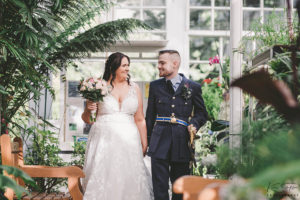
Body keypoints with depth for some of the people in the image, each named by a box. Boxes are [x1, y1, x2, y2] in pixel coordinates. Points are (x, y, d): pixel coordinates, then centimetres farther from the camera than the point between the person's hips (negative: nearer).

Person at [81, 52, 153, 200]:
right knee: (102, 179, -5)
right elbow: (87, 119, 9)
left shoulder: (134, 88, 10)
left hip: (128, 141, 2)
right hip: (104, 141, -2)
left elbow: (140, 120, 11)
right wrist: (88, 110, -12)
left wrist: (144, 145, 5)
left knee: (128, 179, -2)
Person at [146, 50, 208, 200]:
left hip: (182, 142, 0)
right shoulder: (155, 86, 10)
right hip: (160, 141, 1)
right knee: (159, 187, -5)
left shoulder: (193, 87, 4)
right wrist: (146, 139, 9)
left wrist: (194, 124, -8)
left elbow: (201, 113, 12)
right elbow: (150, 116, 13)